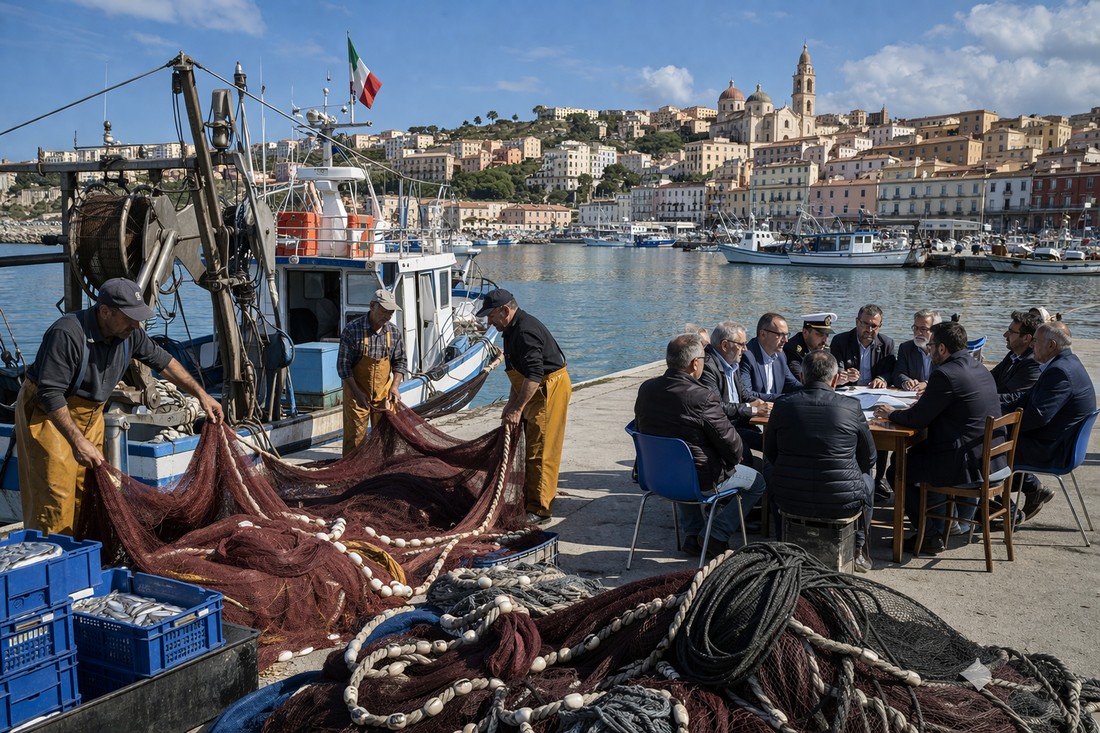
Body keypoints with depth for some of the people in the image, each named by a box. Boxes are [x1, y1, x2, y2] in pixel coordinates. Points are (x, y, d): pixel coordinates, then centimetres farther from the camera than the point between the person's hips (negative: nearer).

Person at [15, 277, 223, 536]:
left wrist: (201, 395, 7)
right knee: (55, 495, -9)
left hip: (89, 414, 7)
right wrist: (78, 441, -36)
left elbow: (162, 361, 8)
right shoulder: (67, 334, -30)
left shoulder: (129, 333, -7)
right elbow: (50, 394, -31)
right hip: (47, 414, -7)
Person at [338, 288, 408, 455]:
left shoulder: (394, 332, 1)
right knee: (355, 435, -1)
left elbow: (399, 361, 8)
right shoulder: (353, 330, -13)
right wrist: (358, 393, -18)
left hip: (384, 392, 4)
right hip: (357, 391, -4)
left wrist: (395, 386, -7)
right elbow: (343, 365, -13)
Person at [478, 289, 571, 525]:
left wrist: (517, 409, -27)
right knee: (532, 449, 15)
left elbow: (533, 375, -28)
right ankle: (530, 499, 25)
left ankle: (539, 510, -4)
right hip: (537, 391, 11)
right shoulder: (513, 329, 13)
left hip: (550, 390, -11)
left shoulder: (526, 330, -21)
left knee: (540, 452, -9)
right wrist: (511, 403, 17)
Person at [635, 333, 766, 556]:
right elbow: (730, 443, -18)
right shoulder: (703, 398, -26)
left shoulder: (646, 389, -7)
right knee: (758, 481, 16)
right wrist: (734, 459, 6)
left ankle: (693, 535, 32)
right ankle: (717, 535, 11)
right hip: (700, 479, -6)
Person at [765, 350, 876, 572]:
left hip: (789, 502, 1)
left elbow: (770, 454, 7)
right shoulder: (851, 407, -10)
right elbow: (869, 459, 3)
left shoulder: (782, 405, -7)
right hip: (842, 504, -1)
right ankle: (858, 549, 37)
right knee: (867, 479, 31)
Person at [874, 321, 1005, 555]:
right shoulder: (980, 369, 10)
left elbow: (917, 419, -13)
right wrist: (923, 404, 19)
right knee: (919, 452, 28)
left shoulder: (944, 374, -19)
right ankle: (936, 529, 32)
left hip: (967, 465, -9)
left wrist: (891, 413, 4)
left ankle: (929, 536, 14)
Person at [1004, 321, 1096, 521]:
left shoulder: (1060, 371, -25)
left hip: (1051, 450, -10)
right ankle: (1034, 490, 16)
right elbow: (1029, 399, 12)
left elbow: (1038, 416, -28)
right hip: (1060, 444, 10)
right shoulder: (1066, 364, 10)